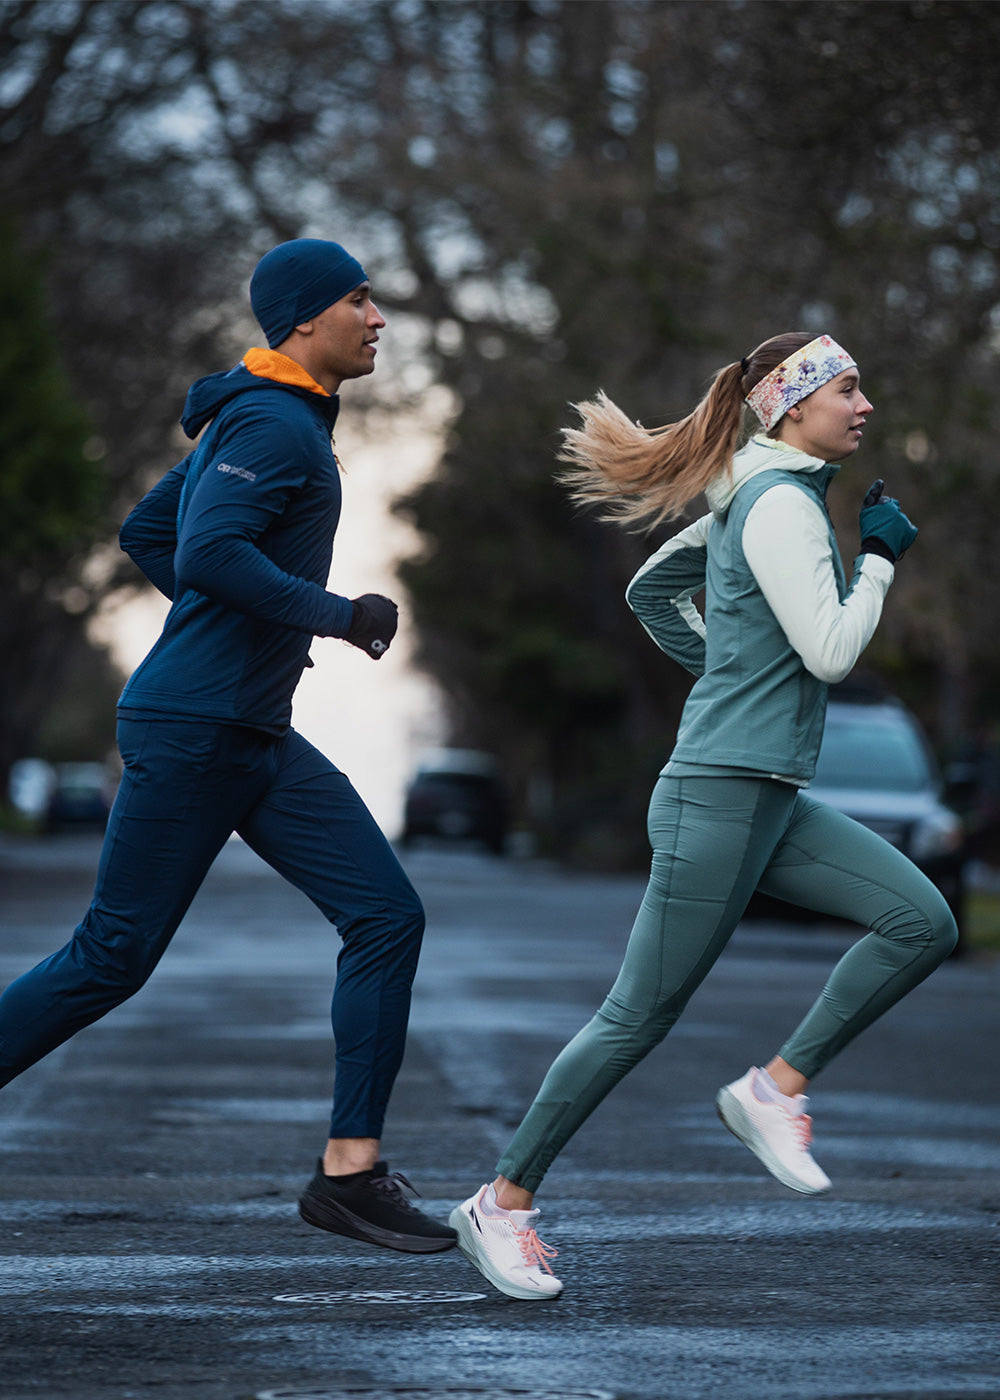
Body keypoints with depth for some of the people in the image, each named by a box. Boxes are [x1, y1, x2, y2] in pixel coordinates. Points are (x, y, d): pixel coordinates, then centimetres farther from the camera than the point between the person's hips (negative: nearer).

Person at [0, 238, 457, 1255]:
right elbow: (207, 553, -27)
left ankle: (350, 1171, 0)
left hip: (258, 737, 10)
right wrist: (337, 616, -20)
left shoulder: (254, 420, 18)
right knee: (112, 957, -2)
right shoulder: (274, 424, -13)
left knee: (387, 915, -1)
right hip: (189, 731, -10)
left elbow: (146, 533, 24)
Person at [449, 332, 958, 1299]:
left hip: (773, 801, 10)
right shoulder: (781, 504, -14)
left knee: (922, 919, -4)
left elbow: (651, 589, 26)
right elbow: (830, 652, -20)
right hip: (720, 795, -10)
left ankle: (776, 1087, 2)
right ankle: (504, 1202, 7)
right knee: (642, 1014, -3)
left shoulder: (754, 497, 15)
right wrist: (880, 557, -7)